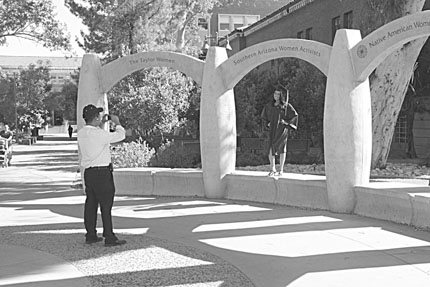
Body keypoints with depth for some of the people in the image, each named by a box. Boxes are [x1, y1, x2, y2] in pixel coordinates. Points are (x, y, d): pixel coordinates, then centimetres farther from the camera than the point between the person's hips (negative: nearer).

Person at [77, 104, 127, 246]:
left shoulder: (81, 133, 7)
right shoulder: (98, 133, -17)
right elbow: (120, 135, -10)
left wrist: (102, 124, 25)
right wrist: (117, 122, 6)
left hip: (88, 171, 8)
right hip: (101, 172, -8)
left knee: (90, 203, 13)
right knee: (106, 204, -3)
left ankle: (90, 235, 19)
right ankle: (109, 237, 0)